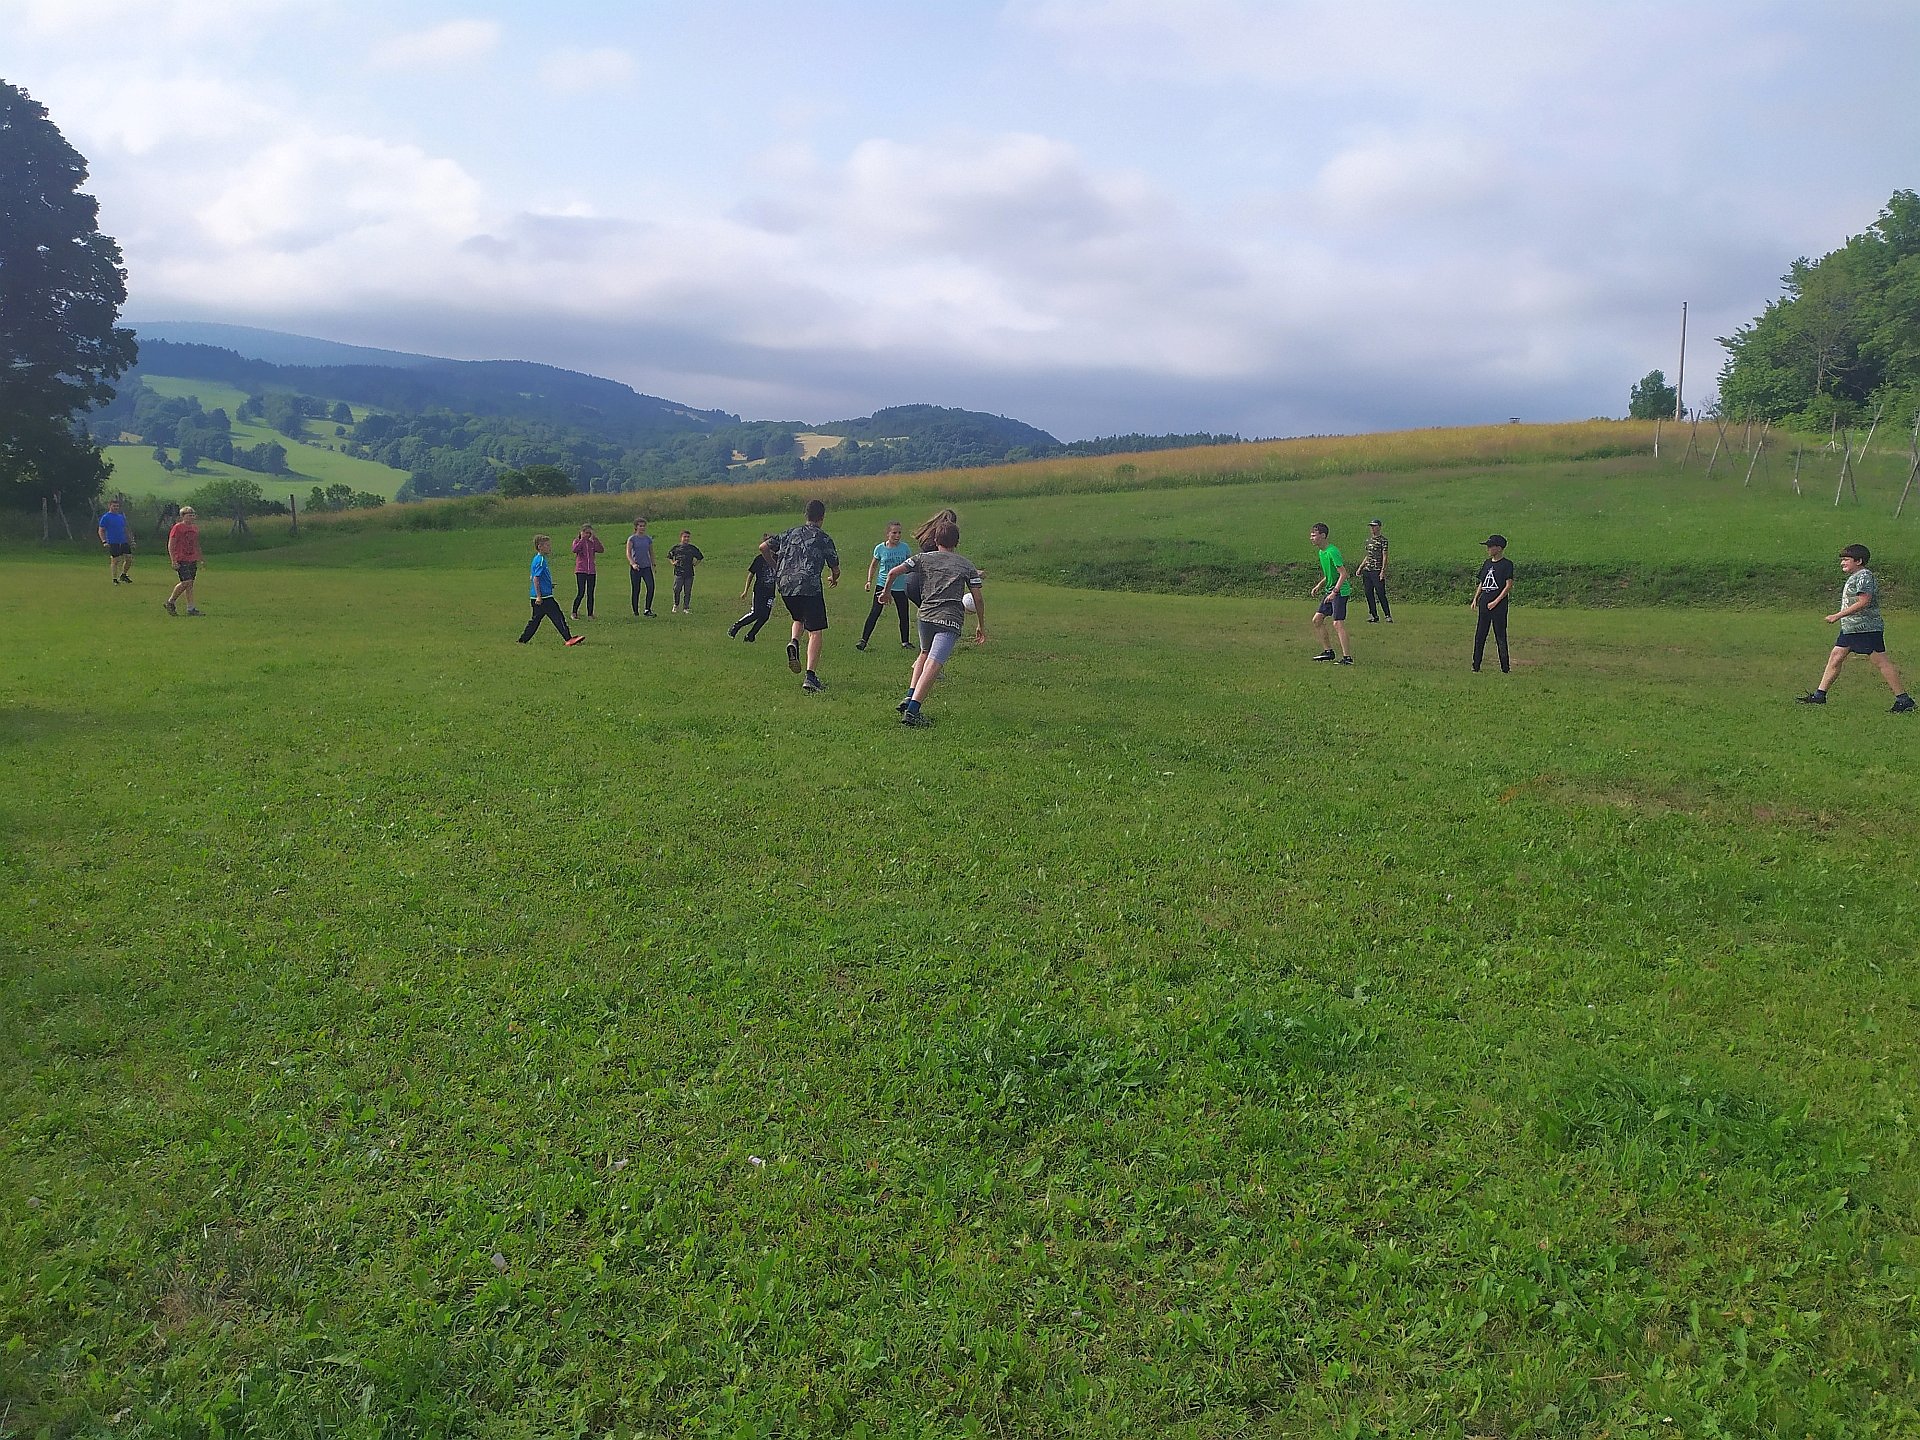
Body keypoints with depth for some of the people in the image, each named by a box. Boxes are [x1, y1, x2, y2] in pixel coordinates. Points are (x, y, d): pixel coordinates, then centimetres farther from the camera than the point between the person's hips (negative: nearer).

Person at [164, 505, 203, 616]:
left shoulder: (194, 528, 14)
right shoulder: (177, 528, -6)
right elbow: (170, 545, -9)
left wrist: (200, 559, 22)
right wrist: (173, 561, -15)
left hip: (192, 560, 7)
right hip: (181, 560, -7)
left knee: (190, 584, 6)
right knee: (186, 582, -16)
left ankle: (191, 608, 7)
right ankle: (170, 601, 2)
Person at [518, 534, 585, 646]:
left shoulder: (537, 559, 17)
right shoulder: (540, 561, -14)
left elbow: (531, 578, 25)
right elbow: (535, 578, -19)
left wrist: (549, 585, 22)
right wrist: (538, 596, -21)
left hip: (540, 597, 10)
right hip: (544, 597, -10)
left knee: (536, 620, 14)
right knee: (558, 617, -7)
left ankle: (522, 640, 15)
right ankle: (569, 639, -6)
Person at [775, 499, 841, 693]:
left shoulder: (791, 533, 16)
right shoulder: (823, 538, 4)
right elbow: (835, 569, 9)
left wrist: (774, 566, 31)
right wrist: (834, 579, 32)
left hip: (785, 585, 5)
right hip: (809, 587, -5)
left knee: (799, 618, 31)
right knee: (815, 631, -1)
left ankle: (793, 642, -2)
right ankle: (810, 677, -14)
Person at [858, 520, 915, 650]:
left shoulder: (905, 547, -1)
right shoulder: (880, 548, -3)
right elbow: (873, 566, 10)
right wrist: (869, 581, 0)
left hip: (900, 587, 2)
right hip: (882, 585, -2)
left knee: (904, 615, 8)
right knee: (875, 612, -9)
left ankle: (905, 642, 24)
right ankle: (863, 640, -6)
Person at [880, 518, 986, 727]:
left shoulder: (923, 558, 13)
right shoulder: (967, 565, 13)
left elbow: (893, 572, 5)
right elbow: (978, 599, 10)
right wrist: (981, 626, 21)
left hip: (925, 616, 3)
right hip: (951, 621, -3)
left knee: (925, 654, 29)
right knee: (933, 665, -13)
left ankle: (909, 698, 16)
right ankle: (912, 710, -26)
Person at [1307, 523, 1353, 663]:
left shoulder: (1332, 552, -17)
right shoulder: (1321, 552, 13)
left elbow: (1343, 574, -21)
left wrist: (1334, 592, -26)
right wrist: (1318, 587, 13)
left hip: (1341, 591, -10)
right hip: (1331, 590, 10)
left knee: (1338, 623, -15)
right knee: (1317, 620, 9)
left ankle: (1347, 657, -13)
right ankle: (1328, 651, 17)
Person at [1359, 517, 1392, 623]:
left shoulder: (1383, 540, -5)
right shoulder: (1369, 540, 16)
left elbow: (1384, 556, -10)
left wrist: (1383, 571, -17)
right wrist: (1360, 567, 19)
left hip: (1377, 571, -7)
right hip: (1367, 570, 7)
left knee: (1381, 594, -9)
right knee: (1368, 594, 5)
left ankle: (1388, 616, -2)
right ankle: (1374, 616, 12)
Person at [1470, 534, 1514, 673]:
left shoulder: (1507, 564, -6)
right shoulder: (1487, 563, 15)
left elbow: (1508, 586, -11)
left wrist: (1496, 602, -16)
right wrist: (1475, 599, 11)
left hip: (1499, 606, -6)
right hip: (1484, 605, 7)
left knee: (1501, 637, -3)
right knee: (1479, 636, 4)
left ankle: (1505, 668, 4)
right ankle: (1476, 667, 8)